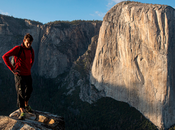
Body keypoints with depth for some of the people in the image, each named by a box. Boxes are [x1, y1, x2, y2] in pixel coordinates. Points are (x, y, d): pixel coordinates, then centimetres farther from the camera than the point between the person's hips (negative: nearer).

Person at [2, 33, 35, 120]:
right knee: (20, 93, -10)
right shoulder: (18, 48, -14)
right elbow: (5, 56, -19)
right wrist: (12, 69, -19)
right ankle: (22, 112, -5)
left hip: (28, 74, 7)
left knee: (29, 90, 20)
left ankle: (26, 106, 43)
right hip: (19, 75, -7)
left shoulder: (31, 50, 6)